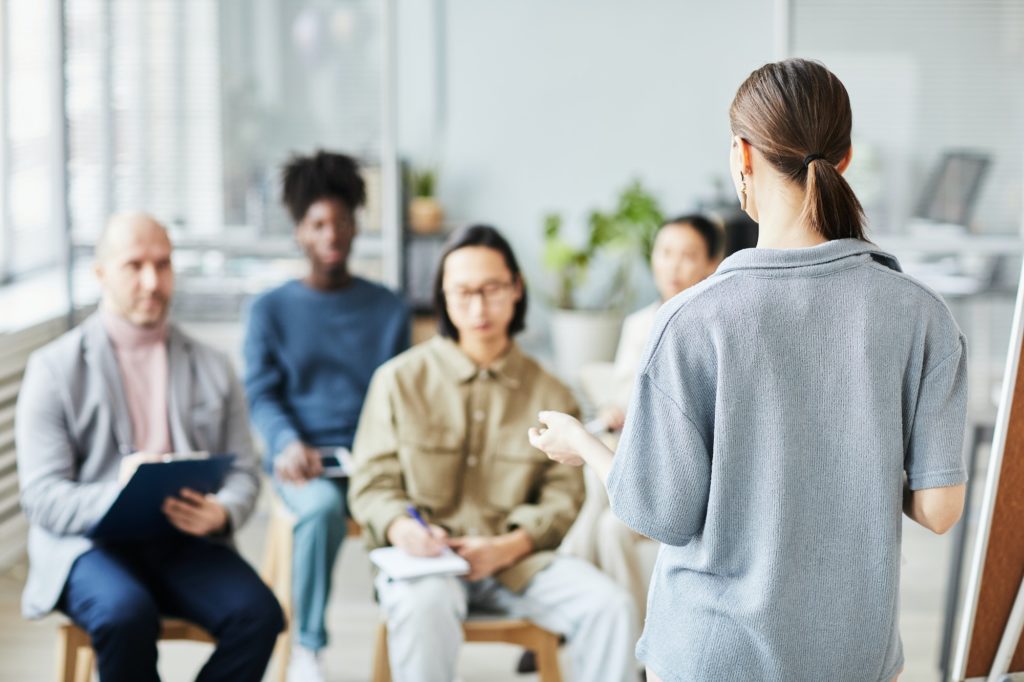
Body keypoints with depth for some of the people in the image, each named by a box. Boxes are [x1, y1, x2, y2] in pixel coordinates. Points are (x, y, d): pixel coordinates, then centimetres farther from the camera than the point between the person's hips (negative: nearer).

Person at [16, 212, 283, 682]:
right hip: (89, 541, -3)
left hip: (185, 541, 3)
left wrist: (222, 513, -15)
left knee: (257, 612, -26)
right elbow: (41, 497, -4)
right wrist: (115, 495, -25)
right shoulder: (54, 369, 4)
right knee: (127, 613, -36)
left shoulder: (212, 368, 15)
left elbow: (244, 472, 11)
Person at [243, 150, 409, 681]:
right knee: (322, 505, -37)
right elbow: (261, 395, 4)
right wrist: (288, 444, -17)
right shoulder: (270, 310, 12)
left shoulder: (388, 310, 17)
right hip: (303, 460, -1)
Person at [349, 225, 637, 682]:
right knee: (425, 605, -38)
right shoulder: (400, 379, 8)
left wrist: (507, 547, -14)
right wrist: (402, 529, -18)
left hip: (518, 558, 2)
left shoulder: (550, 395, 12)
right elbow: (372, 483, 5)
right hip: (425, 559, -2)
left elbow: (563, 496, 5)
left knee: (609, 607, -25)